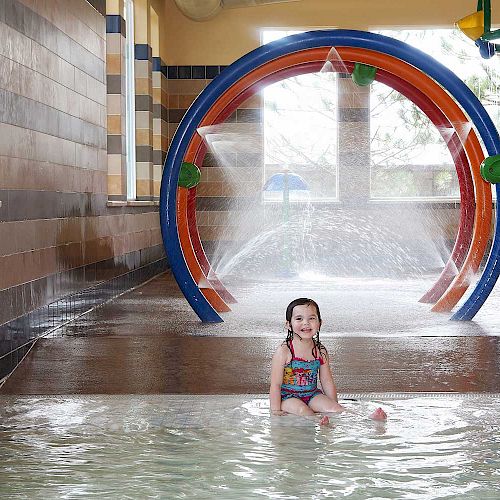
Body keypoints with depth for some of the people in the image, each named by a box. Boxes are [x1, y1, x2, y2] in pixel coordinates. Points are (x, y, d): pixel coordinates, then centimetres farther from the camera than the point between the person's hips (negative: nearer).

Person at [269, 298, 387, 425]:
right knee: (302, 410, -33)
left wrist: (335, 406, 6)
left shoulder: (320, 351, 3)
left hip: (312, 395, 2)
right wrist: (276, 411, -16)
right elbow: (276, 384, -11)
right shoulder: (284, 351, -11)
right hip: (288, 397, -2)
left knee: (332, 407, -21)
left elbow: (327, 382, 10)